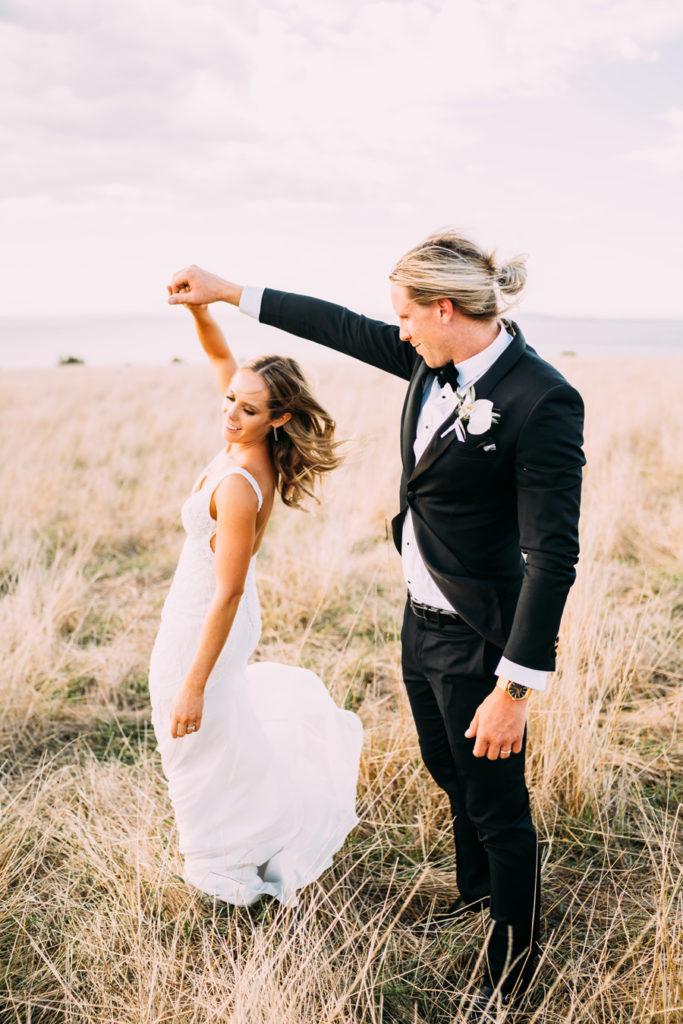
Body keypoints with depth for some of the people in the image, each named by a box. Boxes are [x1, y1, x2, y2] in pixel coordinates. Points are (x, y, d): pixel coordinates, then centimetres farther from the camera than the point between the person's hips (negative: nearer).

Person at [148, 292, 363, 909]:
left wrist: (193, 686, -24)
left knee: (204, 748, 10)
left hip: (205, 623, -9)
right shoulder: (252, 447, -9)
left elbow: (228, 592, -28)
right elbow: (221, 355, 2)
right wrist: (199, 307, -16)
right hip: (212, 611, 9)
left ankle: (230, 869, 27)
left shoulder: (239, 486, -31)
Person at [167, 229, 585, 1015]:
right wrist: (229, 293, 18)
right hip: (422, 616, 8)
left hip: (477, 635, -8)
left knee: (496, 803, 11)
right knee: (448, 772, 27)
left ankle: (512, 963, 34)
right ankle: (475, 890, 54)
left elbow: (553, 556, -25)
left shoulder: (541, 403, -25)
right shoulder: (437, 363, -2)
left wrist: (514, 689, -24)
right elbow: (344, 328, 12)